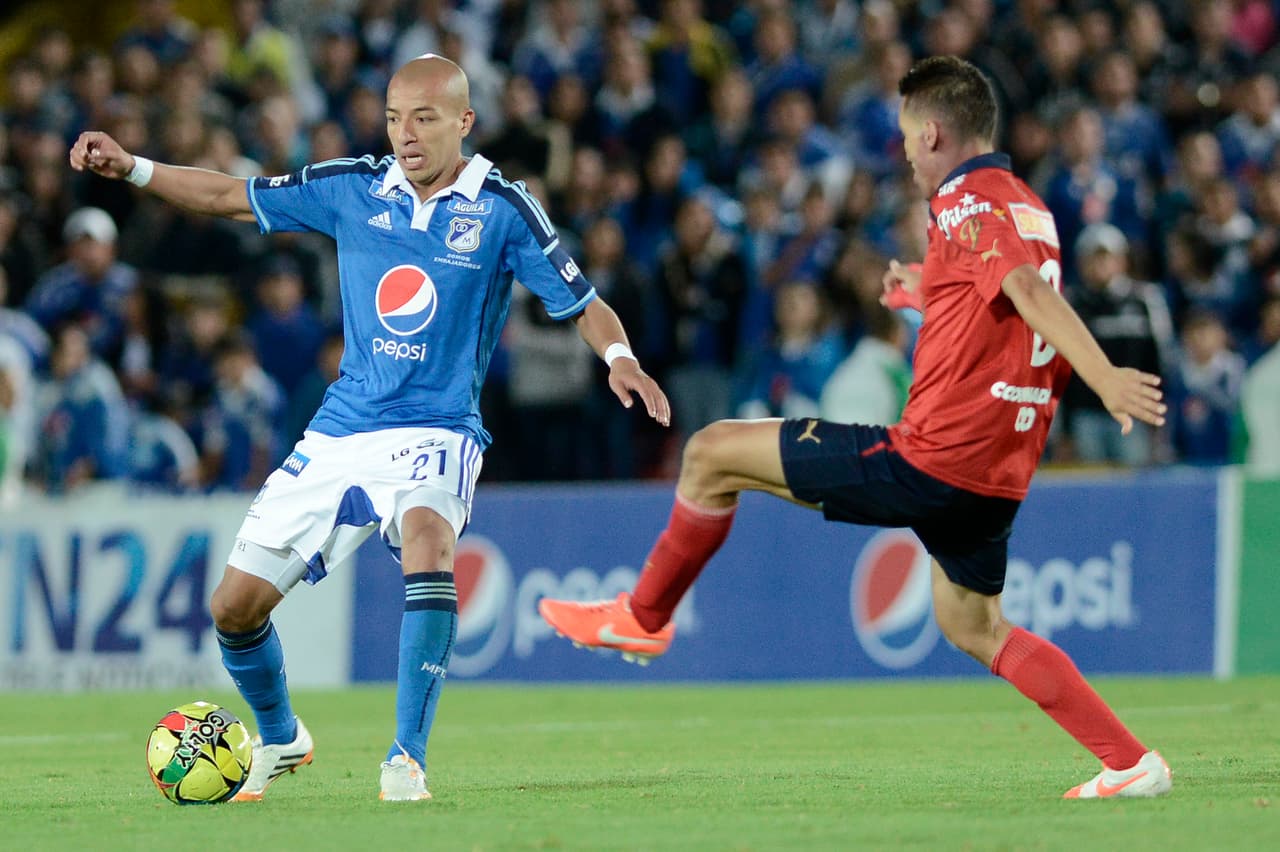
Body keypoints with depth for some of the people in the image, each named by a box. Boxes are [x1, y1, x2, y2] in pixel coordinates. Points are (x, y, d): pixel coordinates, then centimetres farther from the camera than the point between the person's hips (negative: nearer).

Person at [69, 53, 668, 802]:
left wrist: (620, 359, -23)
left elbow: (583, 304, -2)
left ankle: (407, 761, -31)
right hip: (341, 432, 4)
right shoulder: (352, 190, 3)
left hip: (436, 431, -4)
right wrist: (132, 168, -2)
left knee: (427, 540, -37)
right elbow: (230, 198, 10)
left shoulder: (502, 209, -5)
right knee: (235, 605, 2)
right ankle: (279, 740, 32)